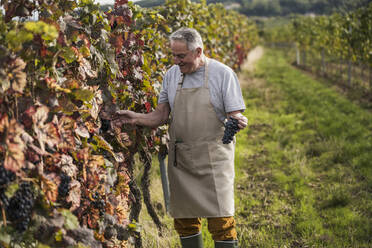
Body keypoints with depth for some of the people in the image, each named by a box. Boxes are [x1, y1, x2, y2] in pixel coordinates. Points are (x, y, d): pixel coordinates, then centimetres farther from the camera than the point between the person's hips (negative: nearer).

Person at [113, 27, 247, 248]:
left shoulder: (223, 74, -3)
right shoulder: (172, 75, 9)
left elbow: (235, 114, -4)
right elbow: (161, 116, 11)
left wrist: (238, 121, -27)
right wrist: (136, 118, -6)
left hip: (213, 157, -4)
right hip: (180, 159, 4)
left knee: (221, 219, -6)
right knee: (184, 219, 9)